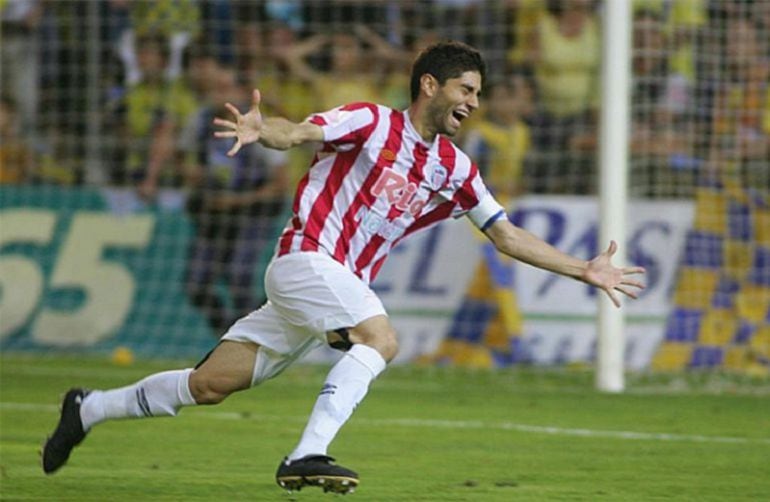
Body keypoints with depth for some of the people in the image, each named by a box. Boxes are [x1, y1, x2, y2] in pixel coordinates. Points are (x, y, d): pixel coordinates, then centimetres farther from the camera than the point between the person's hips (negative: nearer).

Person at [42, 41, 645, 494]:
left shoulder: (454, 169, 12)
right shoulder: (372, 122, -6)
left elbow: (508, 235, 16)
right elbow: (298, 133, -19)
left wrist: (585, 270, 10)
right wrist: (261, 129, -42)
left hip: (342, 285, 6)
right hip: (305, 257, -6)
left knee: (211, 384, 4)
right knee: (381, 339, -28)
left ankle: (90, 408, 18)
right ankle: (307, 456, -34)